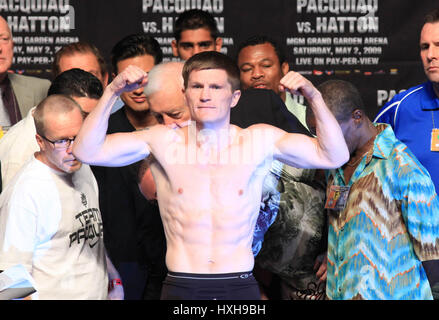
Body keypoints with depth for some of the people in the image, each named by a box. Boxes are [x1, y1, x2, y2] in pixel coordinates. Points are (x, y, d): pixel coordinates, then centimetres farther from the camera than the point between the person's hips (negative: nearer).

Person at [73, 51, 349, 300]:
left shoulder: (259, 141, 3)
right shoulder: (164, 141, 3)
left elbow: (334, 156, -1)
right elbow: (87, 151, -2)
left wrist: (313, 96, -13)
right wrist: (112, 93, -12)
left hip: (240, 289, 0)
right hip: (181, 289, 0)